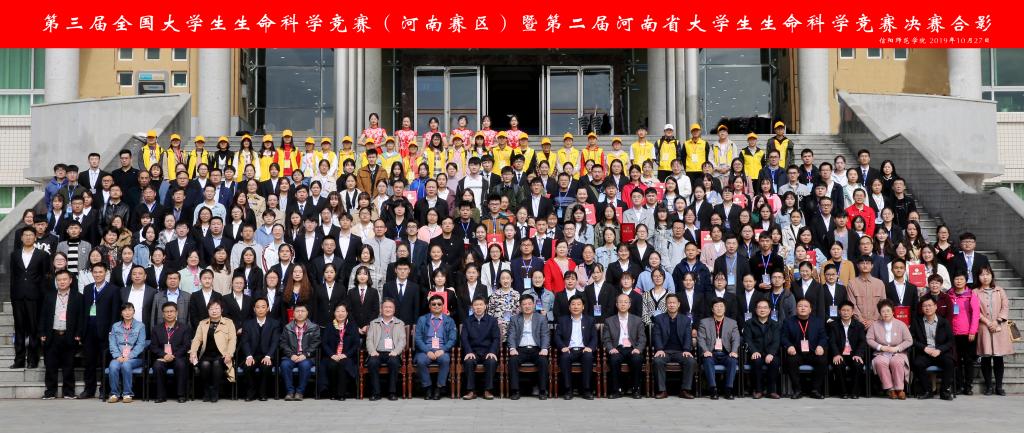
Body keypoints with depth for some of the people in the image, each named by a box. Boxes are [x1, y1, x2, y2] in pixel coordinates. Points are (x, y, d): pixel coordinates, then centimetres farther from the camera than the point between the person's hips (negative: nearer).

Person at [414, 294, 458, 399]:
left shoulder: (449, 321, 14)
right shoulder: (422, 319, 13)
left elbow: (452, 339, 5)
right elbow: (418, 338, 3)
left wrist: (442, 350, -13)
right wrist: (427, 351, -13)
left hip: (442, 351, 0)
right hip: (425, 350, 0)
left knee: (445, 359, -34)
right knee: (421, 361, -33)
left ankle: (438, 388, -20)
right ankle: (428, 388, -15)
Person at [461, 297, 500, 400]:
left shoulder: (492, 320, 9)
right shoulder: (467, 321, 11)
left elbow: (496, 338, 2)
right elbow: (464, 338, 2)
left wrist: (492, 352, -16)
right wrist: (469, 352, -16)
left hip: (487, 351, 0)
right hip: (472, 351, 0)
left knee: (492, 361, -33)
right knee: (468, 361, -32)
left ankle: (487, 390, -22)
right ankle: (471, 391, -24)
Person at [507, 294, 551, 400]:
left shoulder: (542, 318, 12)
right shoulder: (514, 319, 13)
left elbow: (545, 335, 3)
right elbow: (511, 336, 3)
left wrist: (544, 349, -16)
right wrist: (512, 348, -16)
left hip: (536, 349, 0)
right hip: (520, 349, 0)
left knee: (543, 360, -31)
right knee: (513, 360, -31)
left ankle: (542, 391, -22)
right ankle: (514, 391, -26)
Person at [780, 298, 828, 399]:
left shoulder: (818, 322, 16)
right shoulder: (788, 322, 12)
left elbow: (823, 337, 10)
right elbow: (784, 337, 4)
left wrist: (820, 346, -12)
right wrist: (789, 346, -17)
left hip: (813, 353, 1)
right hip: (796, 353, -1)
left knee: (823, 361, -29)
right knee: (791, 360, -34)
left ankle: (815, 390, -15)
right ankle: (797, 390, -21)